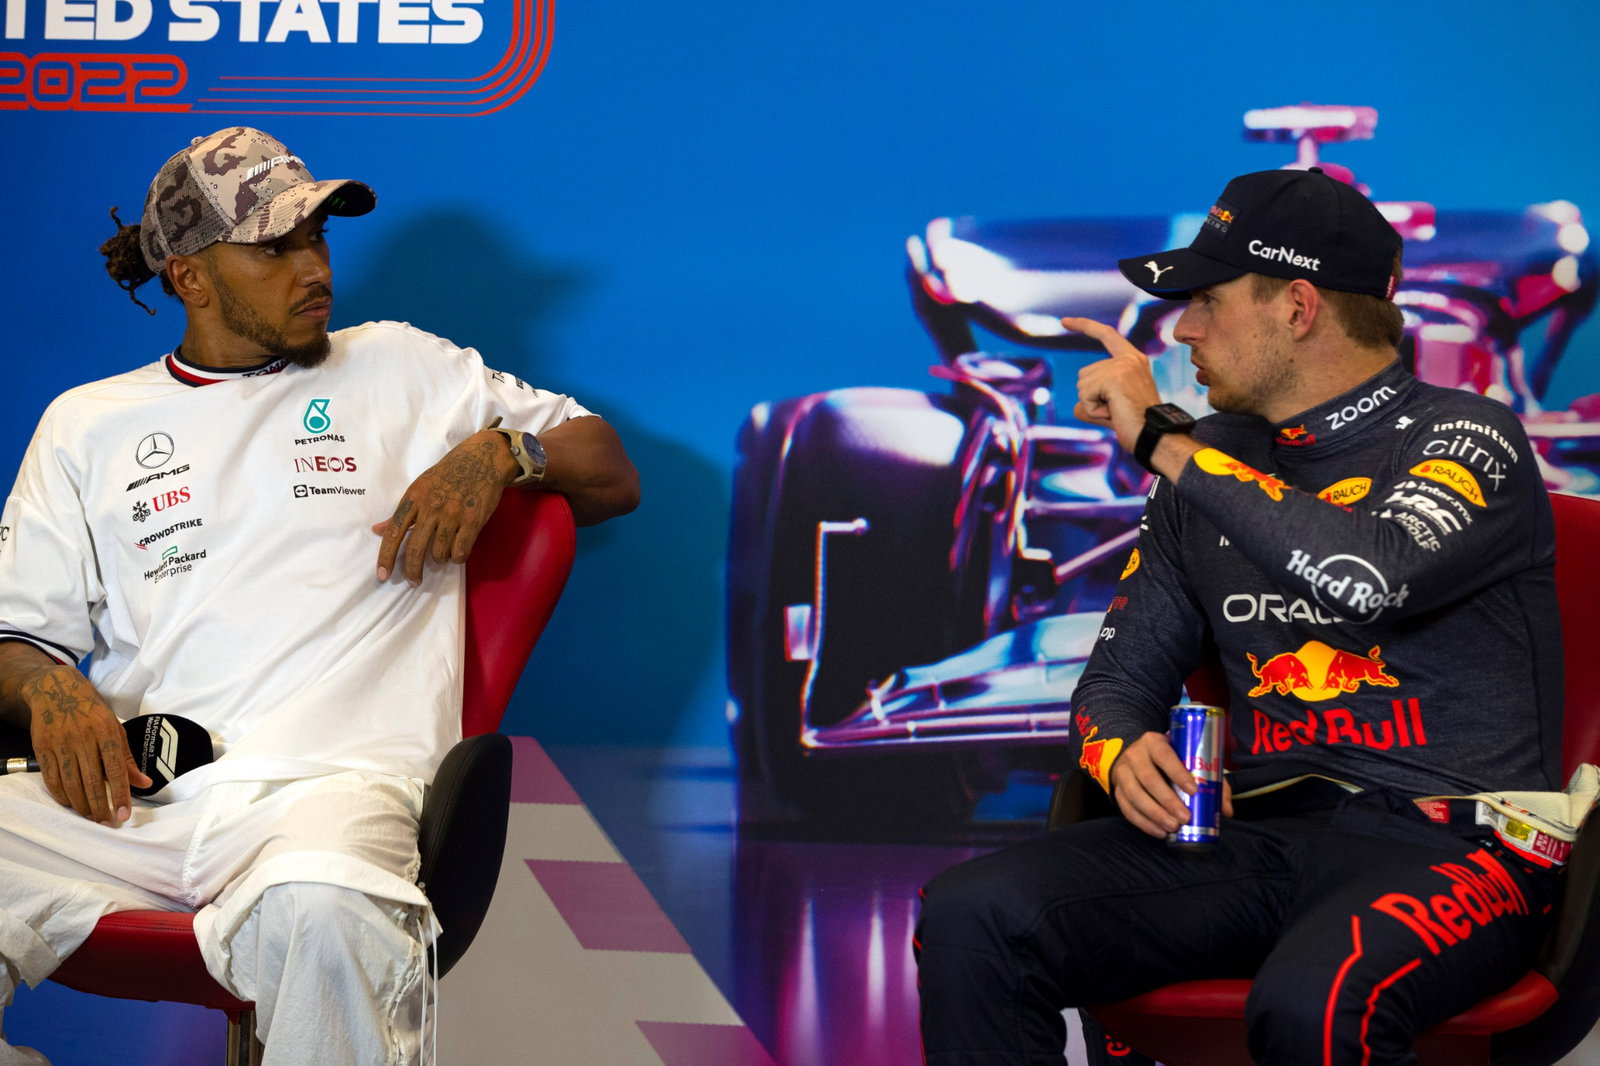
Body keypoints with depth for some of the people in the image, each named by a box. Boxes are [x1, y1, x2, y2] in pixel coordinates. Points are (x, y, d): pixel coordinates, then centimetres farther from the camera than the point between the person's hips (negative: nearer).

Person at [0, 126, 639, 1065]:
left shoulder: (403, 369, 21)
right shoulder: (87, 424, 24)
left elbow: (614, 475, 22)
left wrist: (498, 450, 0)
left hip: (332, 783, -2)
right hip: (132, 788, 2)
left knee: (320, 910, -40)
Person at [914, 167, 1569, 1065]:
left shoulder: (1467, 439, -3)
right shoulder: (1207, 468, 16)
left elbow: (1367, 581, -25)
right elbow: (1121, 678, 19)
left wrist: (1163, 439, -16)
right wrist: (1123, 753, -7)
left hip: (1443, 847, -5)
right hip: (1257, 834, 5)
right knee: (971, 916, -19)